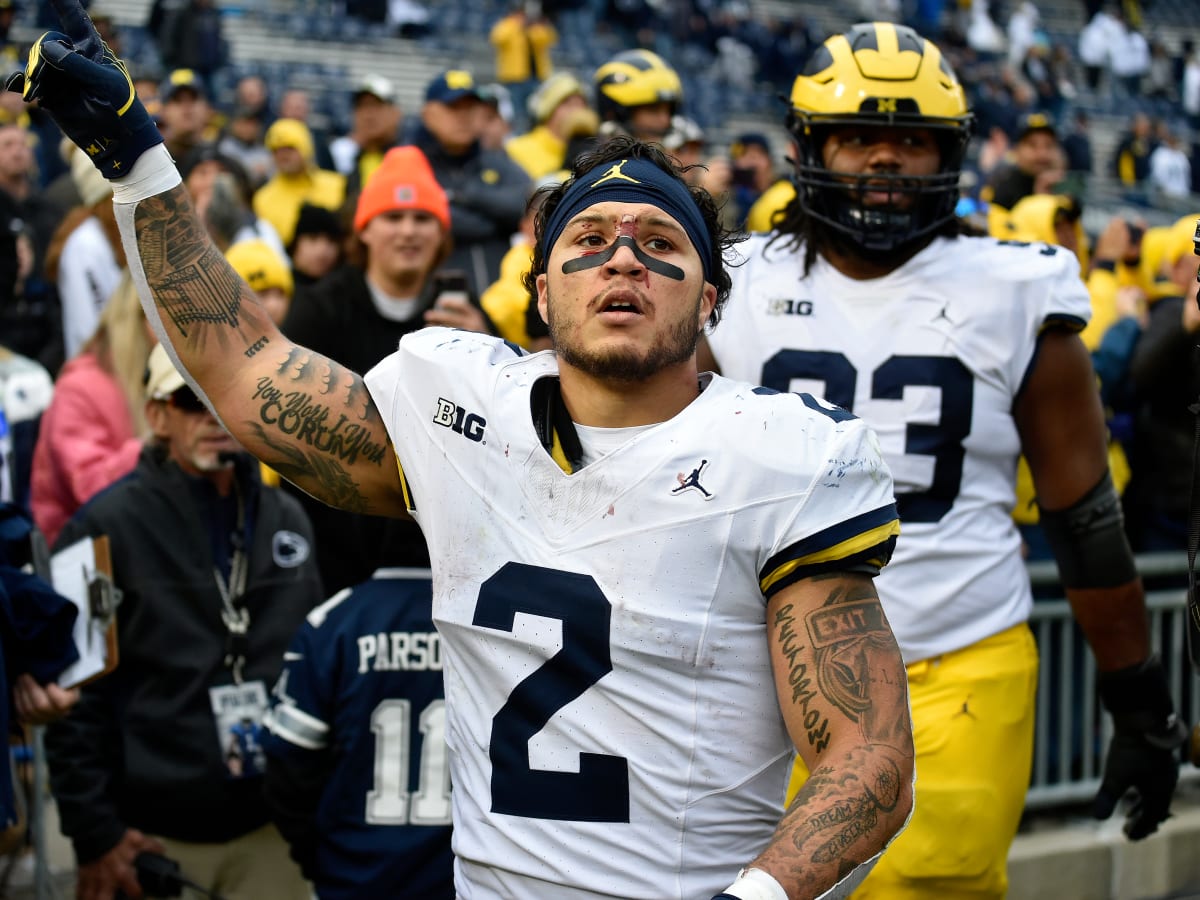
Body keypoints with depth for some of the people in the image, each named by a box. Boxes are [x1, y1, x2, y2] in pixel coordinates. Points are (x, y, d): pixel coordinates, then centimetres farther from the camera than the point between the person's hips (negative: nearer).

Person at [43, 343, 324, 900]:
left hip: (270, 831, 4)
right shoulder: (107, 528, -7)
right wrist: (94, 833, -11)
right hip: (153, 837, -4)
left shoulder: (286, 521, 8)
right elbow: (76, 696, -8)